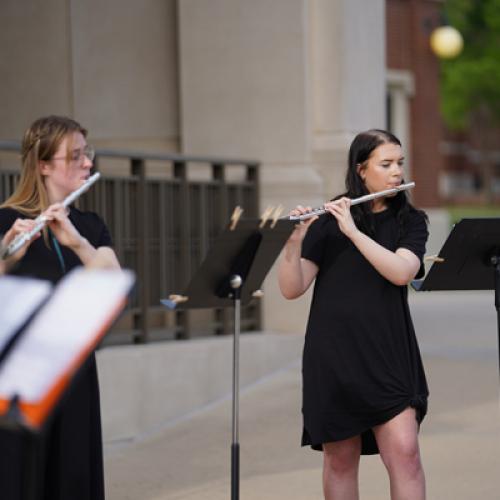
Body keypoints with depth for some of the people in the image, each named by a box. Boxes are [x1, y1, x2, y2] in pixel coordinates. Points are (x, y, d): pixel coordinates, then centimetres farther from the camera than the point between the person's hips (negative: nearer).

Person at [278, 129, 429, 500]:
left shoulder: (410, 221, 5)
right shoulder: (327, 222, 2)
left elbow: (401, 271, -15)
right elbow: (292, 289, -5)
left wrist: (353, 231, -22)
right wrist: (295, 241, -22)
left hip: (387, 355, 0)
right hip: (333, 355, 0)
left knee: (404, 451, -12)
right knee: (341, 459, 7)